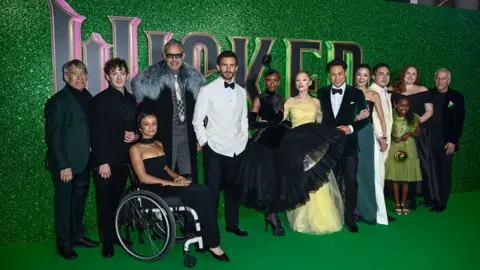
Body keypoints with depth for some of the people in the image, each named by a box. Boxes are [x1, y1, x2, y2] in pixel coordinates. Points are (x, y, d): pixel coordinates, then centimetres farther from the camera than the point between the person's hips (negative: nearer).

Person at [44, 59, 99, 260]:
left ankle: (77, 235, 34)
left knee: (79, 200, 18)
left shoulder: (87, 97, 7)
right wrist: (63, 166, -19)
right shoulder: (58, 101, -13)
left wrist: (93, 157, 3)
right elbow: (52, 136, -15)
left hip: (83, 161, 6)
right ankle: (63, 244, 20)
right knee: (64, 203, 7)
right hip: (65, 163, -6)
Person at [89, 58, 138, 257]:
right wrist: (102, 162, -17)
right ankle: (106, 241, 18)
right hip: (105, 160, -5)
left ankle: (115, 235, 27)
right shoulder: (100, 100, -8)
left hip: (123, 158, 5)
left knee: (117, 199, 13)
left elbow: (135, 126, 19)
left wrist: (136, 135, -4)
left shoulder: (131, 99, 11)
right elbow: (96, 134, -13)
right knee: (105, 202, 5)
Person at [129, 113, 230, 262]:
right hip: (153, 189, -6)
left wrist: (176, 176, 1)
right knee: (199, 193, -27)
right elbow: (143, 178, -11)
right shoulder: (136, 148, -2)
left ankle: (208, 241, -19)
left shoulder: (159, 144, 20)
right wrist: (172, 183, -17)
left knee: (203, 191, -24)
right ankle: (211, 243, -14)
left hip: (167, 183, 6)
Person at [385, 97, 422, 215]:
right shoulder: (391, 117, -6)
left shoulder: (413, 118, 0)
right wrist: (392, 137, -16)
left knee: (406, 178, 6)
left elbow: (418, 132, 8)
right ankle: (397, 204, 16)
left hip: (408, 149, 2)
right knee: (395, 178, 3)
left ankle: (403, 203, 19)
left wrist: (410, 133, -11)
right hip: (394, 148, -2)